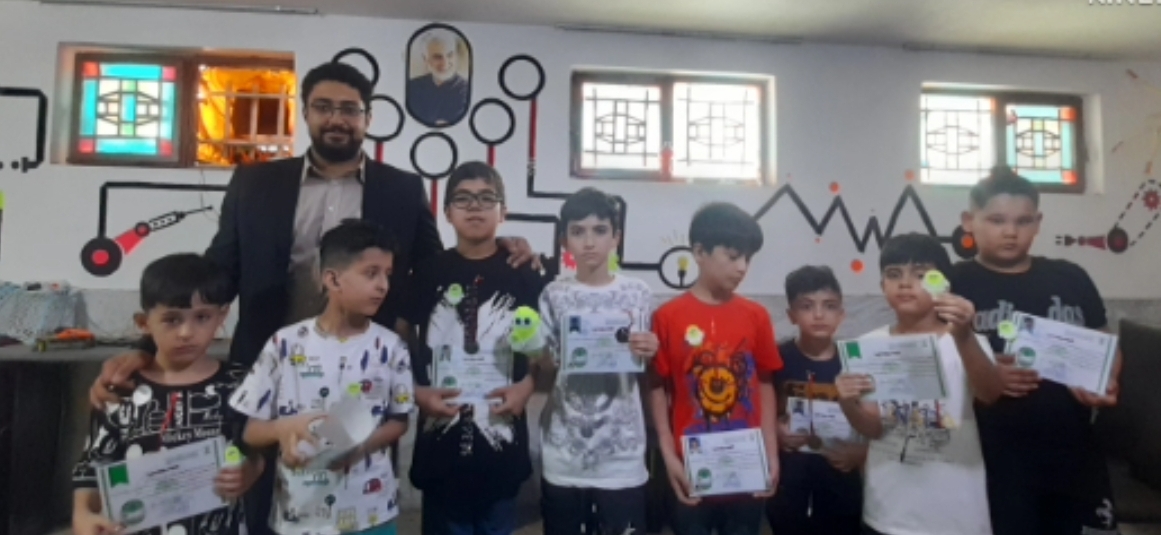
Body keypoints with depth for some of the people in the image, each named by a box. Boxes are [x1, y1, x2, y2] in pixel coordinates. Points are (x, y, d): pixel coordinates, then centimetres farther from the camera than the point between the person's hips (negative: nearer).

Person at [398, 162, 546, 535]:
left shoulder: (524, 276, 1)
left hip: (502, 439, 0)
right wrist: (418, 393, -10)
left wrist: (525, 388, -11)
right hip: (441, 443, 0)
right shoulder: (427, 274, 2)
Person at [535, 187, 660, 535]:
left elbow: (644, 375, 5)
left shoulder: (637, 294, -2)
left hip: (622, 456, 0)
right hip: (563, 456, 1)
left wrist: (647, 355, -16)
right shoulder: (554, 296, -1)